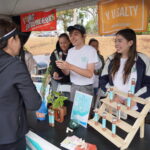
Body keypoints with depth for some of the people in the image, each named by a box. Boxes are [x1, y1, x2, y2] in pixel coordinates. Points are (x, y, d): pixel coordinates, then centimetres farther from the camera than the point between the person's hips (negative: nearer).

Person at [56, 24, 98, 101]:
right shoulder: (70, 51, 7)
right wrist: (63, 67, -18)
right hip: (73, 87, 5)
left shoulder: (91, 50, -11)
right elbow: (67, 72, 5)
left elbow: (89, 74, -19)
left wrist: (70, 67, -28)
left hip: (86, 88, -5)